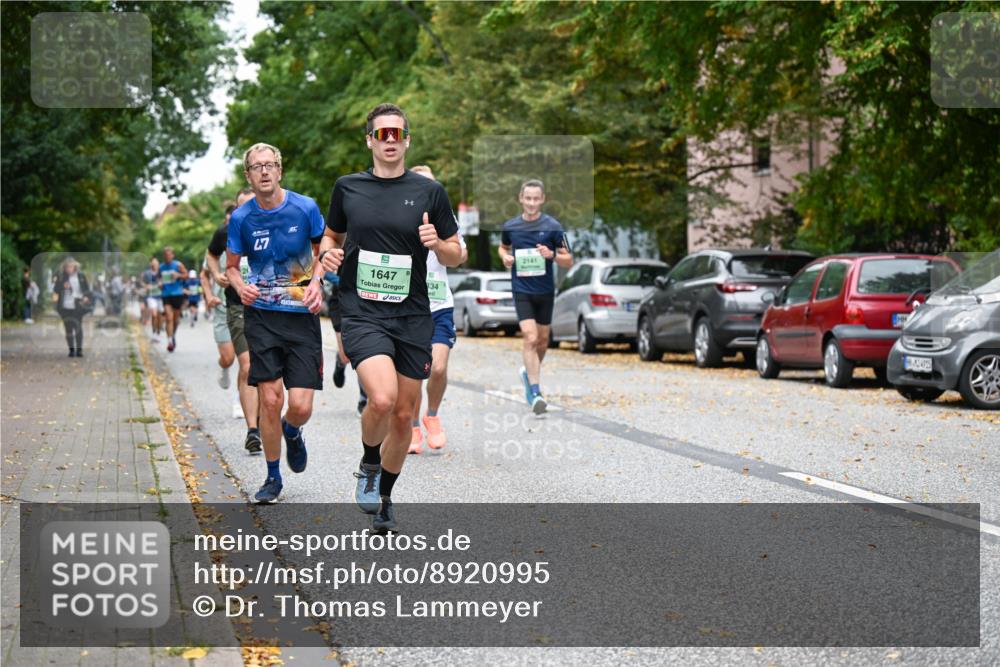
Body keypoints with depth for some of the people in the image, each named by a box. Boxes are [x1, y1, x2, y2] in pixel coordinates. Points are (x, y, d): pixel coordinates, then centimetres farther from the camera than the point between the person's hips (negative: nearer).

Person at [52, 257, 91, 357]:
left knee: (78, 327, -2)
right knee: (68, 328, 3)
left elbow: (86, 288, 11)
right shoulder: (60, 276, 2)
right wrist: (63, 286, -19)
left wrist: (86, 296, -6)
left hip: (78, 306, 0)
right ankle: (71, 349, 10)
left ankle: (79, 349, 4)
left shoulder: (81, 276, 4)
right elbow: (55, 289, -2)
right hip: (65, 307, 0)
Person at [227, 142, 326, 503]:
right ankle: (273, 477, 16)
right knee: (270, 400, -4)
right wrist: (240, 286, -11)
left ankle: (292, 432, 31)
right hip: (261, 315, 1)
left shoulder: (305, 208, -4)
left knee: (300, 406, -8)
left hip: (302, 315, -1)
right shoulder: (240, 218, -1)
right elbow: (231, 266, 11)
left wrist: (317, 283, -7)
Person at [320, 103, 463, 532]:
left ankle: (384, 497, 29)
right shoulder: (347, 188, 5)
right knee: (382, 398, -24)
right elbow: (332, 235, 21)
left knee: (404, 415, 7)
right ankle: (368, 467, 7)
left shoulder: (429, 191, 3)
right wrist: (328, 253, -1)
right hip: (361, 314, -2)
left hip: (412, 318, 2)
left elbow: (455, 256, 8)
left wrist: (437, 243, -14)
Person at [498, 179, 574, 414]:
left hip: (545, 291, 1)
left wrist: (552, 255, -23)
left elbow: (568, 261, -3)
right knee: (530, 338, -15)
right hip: (522, 291, -1)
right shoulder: (510, 226, 0)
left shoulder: (552, 226, -6)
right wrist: (505, 257, -1)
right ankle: (535, 392, -17)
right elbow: (503, 247, 21)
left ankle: (529, 372, 42)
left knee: (542, 339, 14)